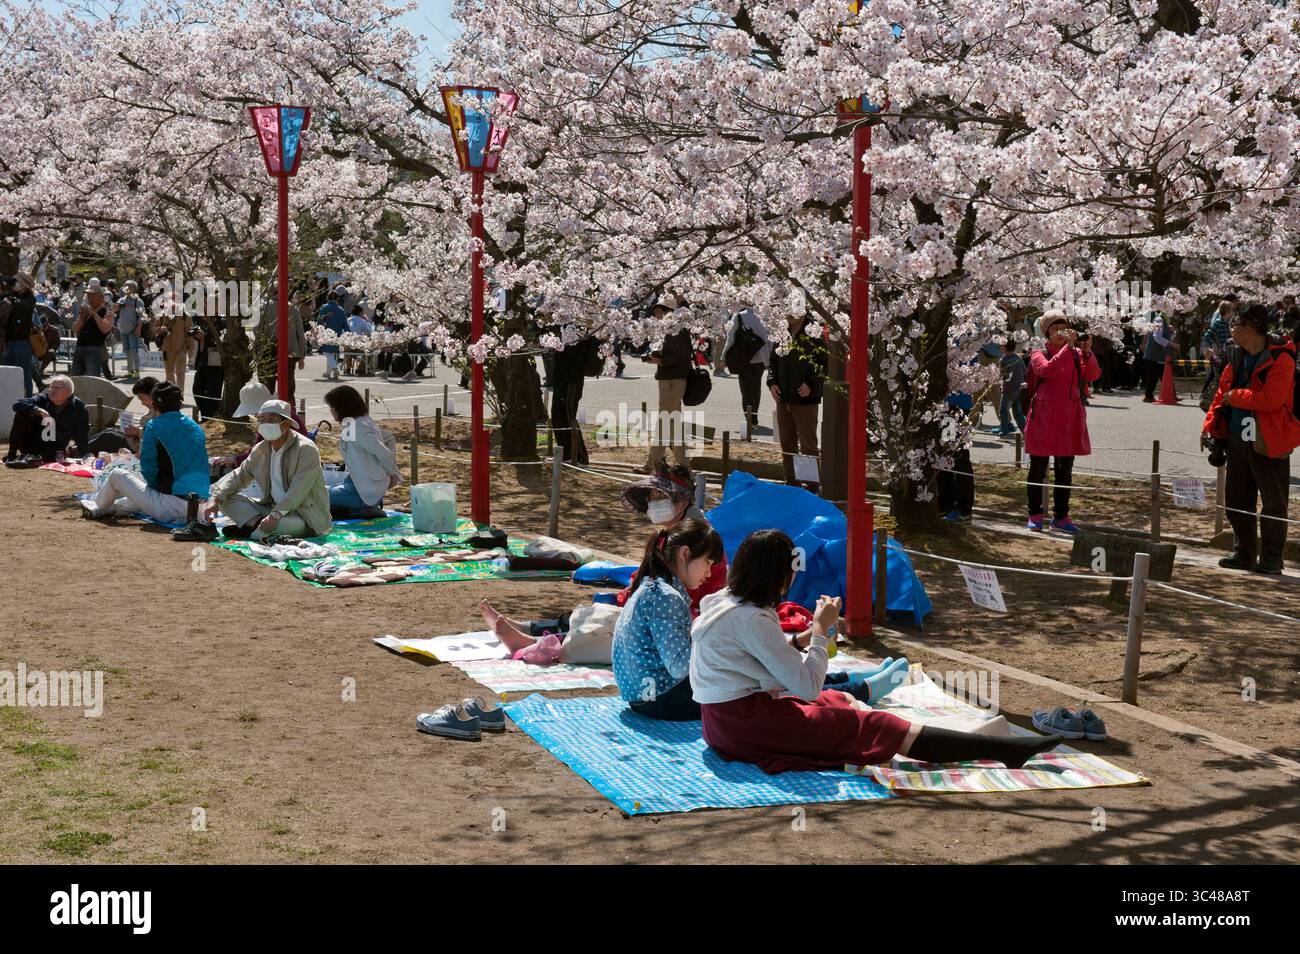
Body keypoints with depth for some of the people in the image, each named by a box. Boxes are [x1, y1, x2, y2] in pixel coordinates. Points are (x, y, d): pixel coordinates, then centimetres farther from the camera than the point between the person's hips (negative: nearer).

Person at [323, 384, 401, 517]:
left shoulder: (358, 428, -22)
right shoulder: (365, 421, 7)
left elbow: (385, 454, -22)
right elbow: (389, 439, 20)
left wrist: (393, 474, -4)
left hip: (367, 492, -9)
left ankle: (364, 510, -3)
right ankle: (370, 507, 11)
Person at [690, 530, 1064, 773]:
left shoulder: (723, 602, 9)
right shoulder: (752, 619, -19)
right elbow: (807, 686, -18)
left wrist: (798, 642, 8)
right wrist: (820, 633, -9)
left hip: (723, 717, 10)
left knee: (837, 699, 20)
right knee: (868, 724, -8)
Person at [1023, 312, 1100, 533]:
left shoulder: (1077, 354, 9)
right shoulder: (1039, 355, -1)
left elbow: (1093, 375, -8)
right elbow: (1047, 370, -23)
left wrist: (1087, 351, -22)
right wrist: (1068, 347, -26)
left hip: (1069, 419, 3)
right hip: (1043, 419, -3)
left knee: (1065, 470, 7)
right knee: (1038, 469, 3)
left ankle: (1061, 516, 15)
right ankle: (1035, 515, 12)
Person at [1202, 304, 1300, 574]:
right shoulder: (1237, 355, 10)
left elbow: (1272, 399, -26)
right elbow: (1223, 391, 16)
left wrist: (1234, 396, -16)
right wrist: (1211, 425, 6)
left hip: (1268, 442, -8)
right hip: (1238, 438, 8)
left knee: (1273, 504, 1)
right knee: (1236, 500, 14)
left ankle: (1271, 560, 8)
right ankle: (1244, 554, 25)